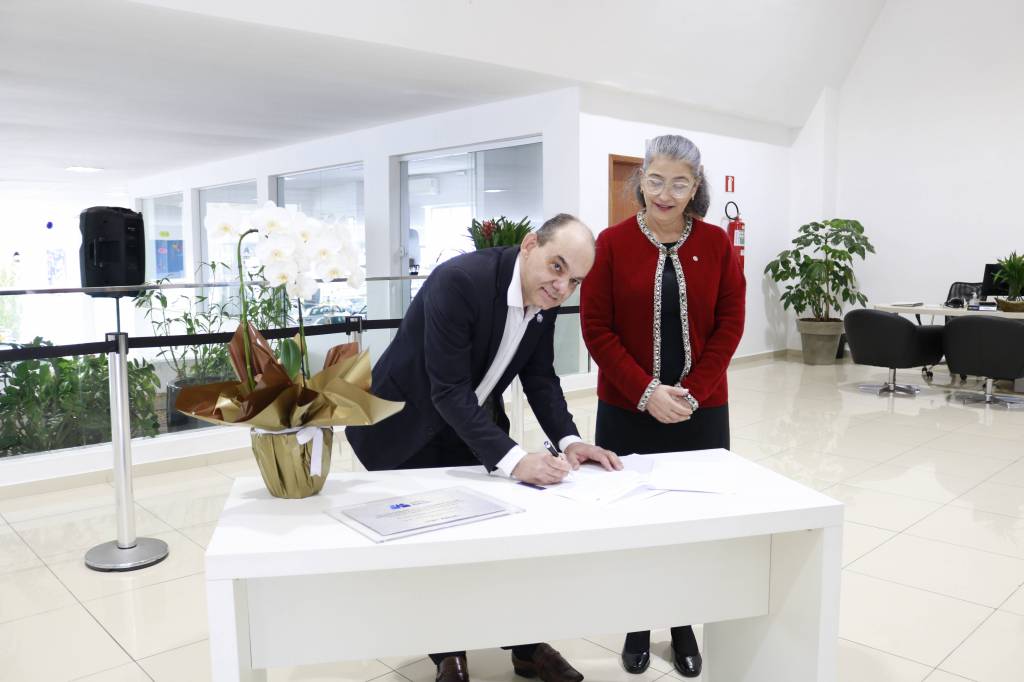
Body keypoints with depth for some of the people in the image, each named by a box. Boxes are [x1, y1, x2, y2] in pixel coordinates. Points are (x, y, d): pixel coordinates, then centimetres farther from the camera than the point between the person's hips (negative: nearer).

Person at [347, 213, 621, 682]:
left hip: (474, 425, 6)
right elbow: (448, 389, -34)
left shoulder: (544, 296, -9)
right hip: (406, 428, -6)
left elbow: (540, 377, -1)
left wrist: (568, 440, -17)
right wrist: (511, 459, -41)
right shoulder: (460, 280, -32)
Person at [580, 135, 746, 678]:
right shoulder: (612, 242, -4)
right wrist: (646, 392, -14)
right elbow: (596, 329, -6)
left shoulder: (717, 243, 2)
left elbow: (730, 325, 0)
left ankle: (684, 625, 28)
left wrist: (692, 392, -10)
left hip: (701, 410, 1)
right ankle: (637, 627, 27)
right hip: (627, 411, -1)